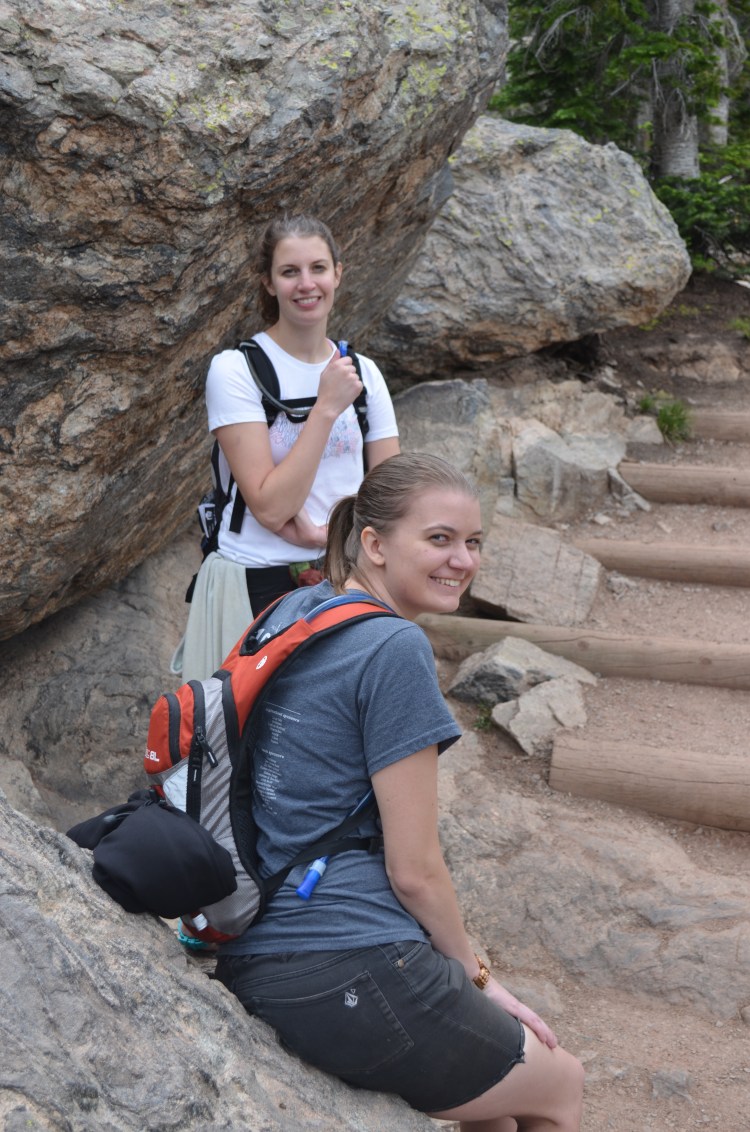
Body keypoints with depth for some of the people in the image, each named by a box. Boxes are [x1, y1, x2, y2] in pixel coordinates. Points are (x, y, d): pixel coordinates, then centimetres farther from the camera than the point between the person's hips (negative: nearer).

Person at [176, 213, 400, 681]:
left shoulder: (363, 373, 7)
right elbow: (270, 507, -16)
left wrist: (325, 533, -12)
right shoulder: (236, 369, -7)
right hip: (257, 587, -4)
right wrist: (327, 408, -18)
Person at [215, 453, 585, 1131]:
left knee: (502, 1057, 30)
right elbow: (415, 869, -15)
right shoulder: (395, 649, -17)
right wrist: (477, 976, 3)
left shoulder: (290, 611, 9)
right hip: (349, 976, -9)